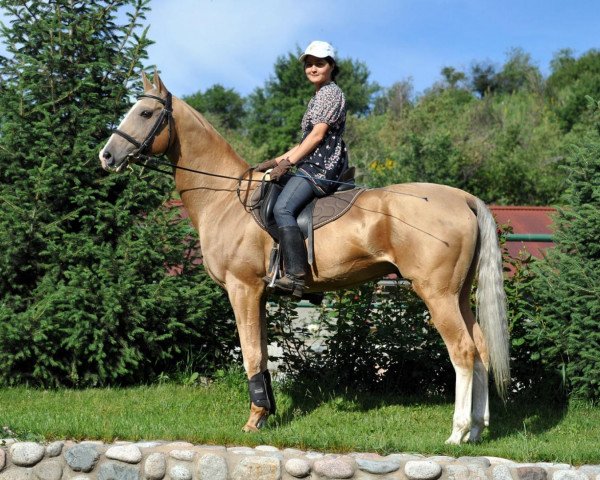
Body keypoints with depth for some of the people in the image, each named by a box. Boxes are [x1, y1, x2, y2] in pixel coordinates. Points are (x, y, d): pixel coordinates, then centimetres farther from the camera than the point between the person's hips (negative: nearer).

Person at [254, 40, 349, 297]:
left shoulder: (330, 92, -4)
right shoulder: (319, 97, 27)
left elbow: (318, 135, -15)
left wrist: (287, 163, -19)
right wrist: (276, 161, 18)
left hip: (321, 169, -11)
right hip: (314, 167, 11)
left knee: (282, 209, -30)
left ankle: (295, 276, -40)